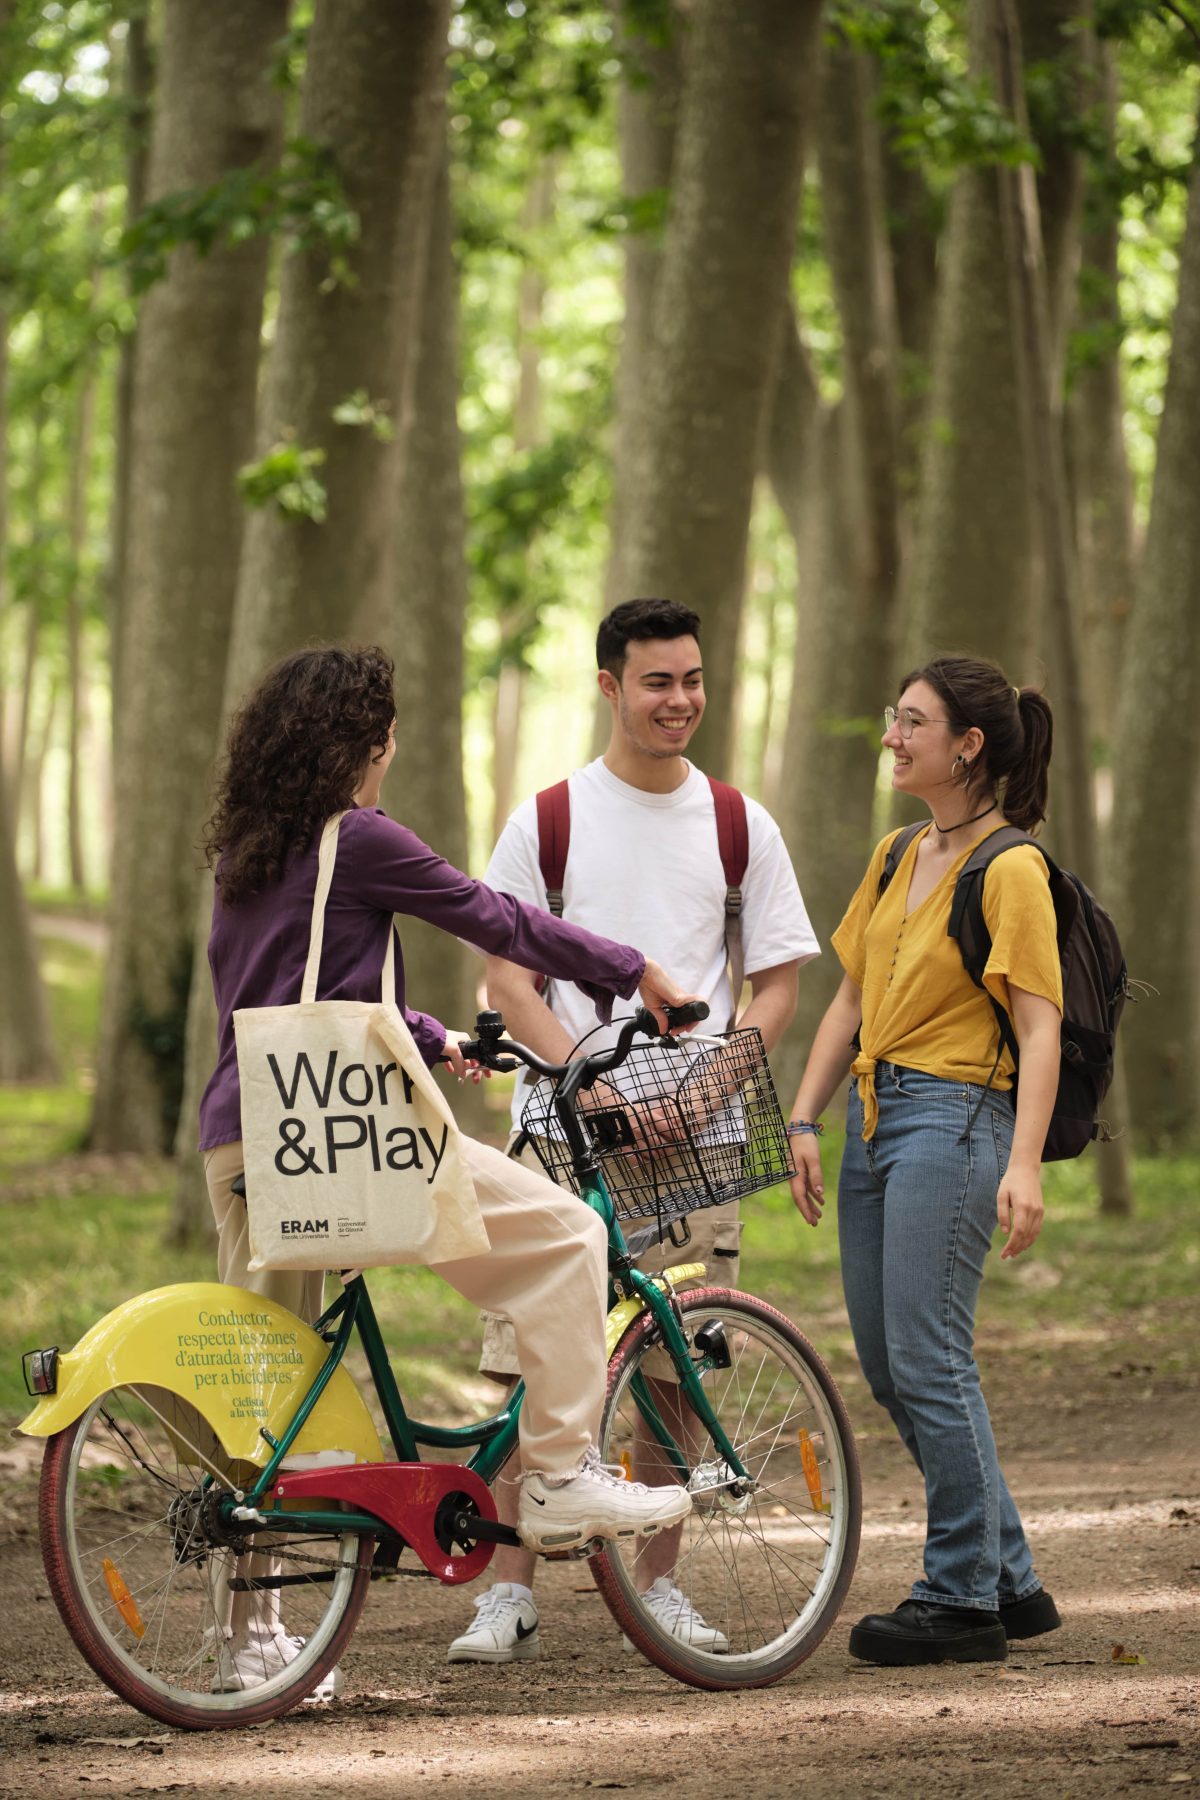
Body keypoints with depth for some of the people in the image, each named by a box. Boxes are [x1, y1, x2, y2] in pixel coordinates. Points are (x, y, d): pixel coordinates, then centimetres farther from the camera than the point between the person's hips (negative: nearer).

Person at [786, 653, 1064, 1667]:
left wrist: (1024, 1164, -24)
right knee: (887, 1365, 9)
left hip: (956, 1119, -9)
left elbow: (1040, 1025, -15)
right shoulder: (896, 859, 16)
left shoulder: (1010, 870, -9)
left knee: (929, 1362, -10)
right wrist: (806, 1123, 11)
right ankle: (1010, 1580, 17)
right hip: (875, 1117, 9)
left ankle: (962, 1602, -1)